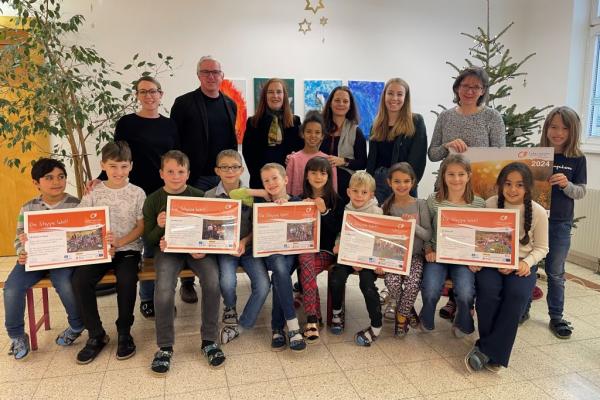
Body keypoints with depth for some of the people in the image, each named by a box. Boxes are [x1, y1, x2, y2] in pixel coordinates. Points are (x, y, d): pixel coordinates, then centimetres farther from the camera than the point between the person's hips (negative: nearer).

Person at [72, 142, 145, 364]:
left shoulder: (137, 193, 2)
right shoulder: (94, 194, 6)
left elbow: (141, 226, -2)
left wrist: (120, 242, -16)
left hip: (128, 249, -2)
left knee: (126, 280, -30)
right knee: (79, 280, -22)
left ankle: (124, 333, -6)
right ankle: (96, 335, -3)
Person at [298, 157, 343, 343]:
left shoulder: (336, 201, 5)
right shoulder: (301, 199, 11)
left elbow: (337, 230, -3)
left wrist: (324, 212, -15)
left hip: (325, 250, -1)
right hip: (304, 248, 2)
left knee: (306, 270, -32)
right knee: (306, 260, -34)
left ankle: (312, 318, -23)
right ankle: (313, 318, -32)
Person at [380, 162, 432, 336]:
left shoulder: (420, 204, 0)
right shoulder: (385, 207, 2)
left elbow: (428, 236, -4)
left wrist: (413, 224, -21)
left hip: (415, 255, -1)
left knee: (413, 284, -28)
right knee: (392, 283, -26)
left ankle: (401, 315, 3)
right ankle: (407, 310, 7)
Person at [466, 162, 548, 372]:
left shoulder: (538, 212, -4)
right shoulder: (490, 204, -4)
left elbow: (541, 247, 5)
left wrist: (527, 263, -13)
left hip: (521, 265, 0)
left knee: (516, 294, -30)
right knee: (488, 290, -30)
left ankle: (486, 350, -18)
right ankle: (494, 351, -10)